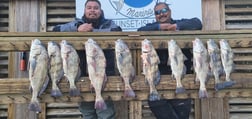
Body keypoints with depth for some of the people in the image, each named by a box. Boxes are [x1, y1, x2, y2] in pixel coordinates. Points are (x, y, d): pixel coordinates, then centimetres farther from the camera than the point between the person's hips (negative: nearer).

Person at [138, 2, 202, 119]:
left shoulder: (180, 23, 8)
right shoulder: (152, 27, 11)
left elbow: (197, 23, -8)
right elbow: (140, 31, -9)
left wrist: (176, 26, -16)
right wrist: (159, 27, -16)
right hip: (158, 74, 2)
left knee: (182, 109, 1)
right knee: (155, 103, -4)